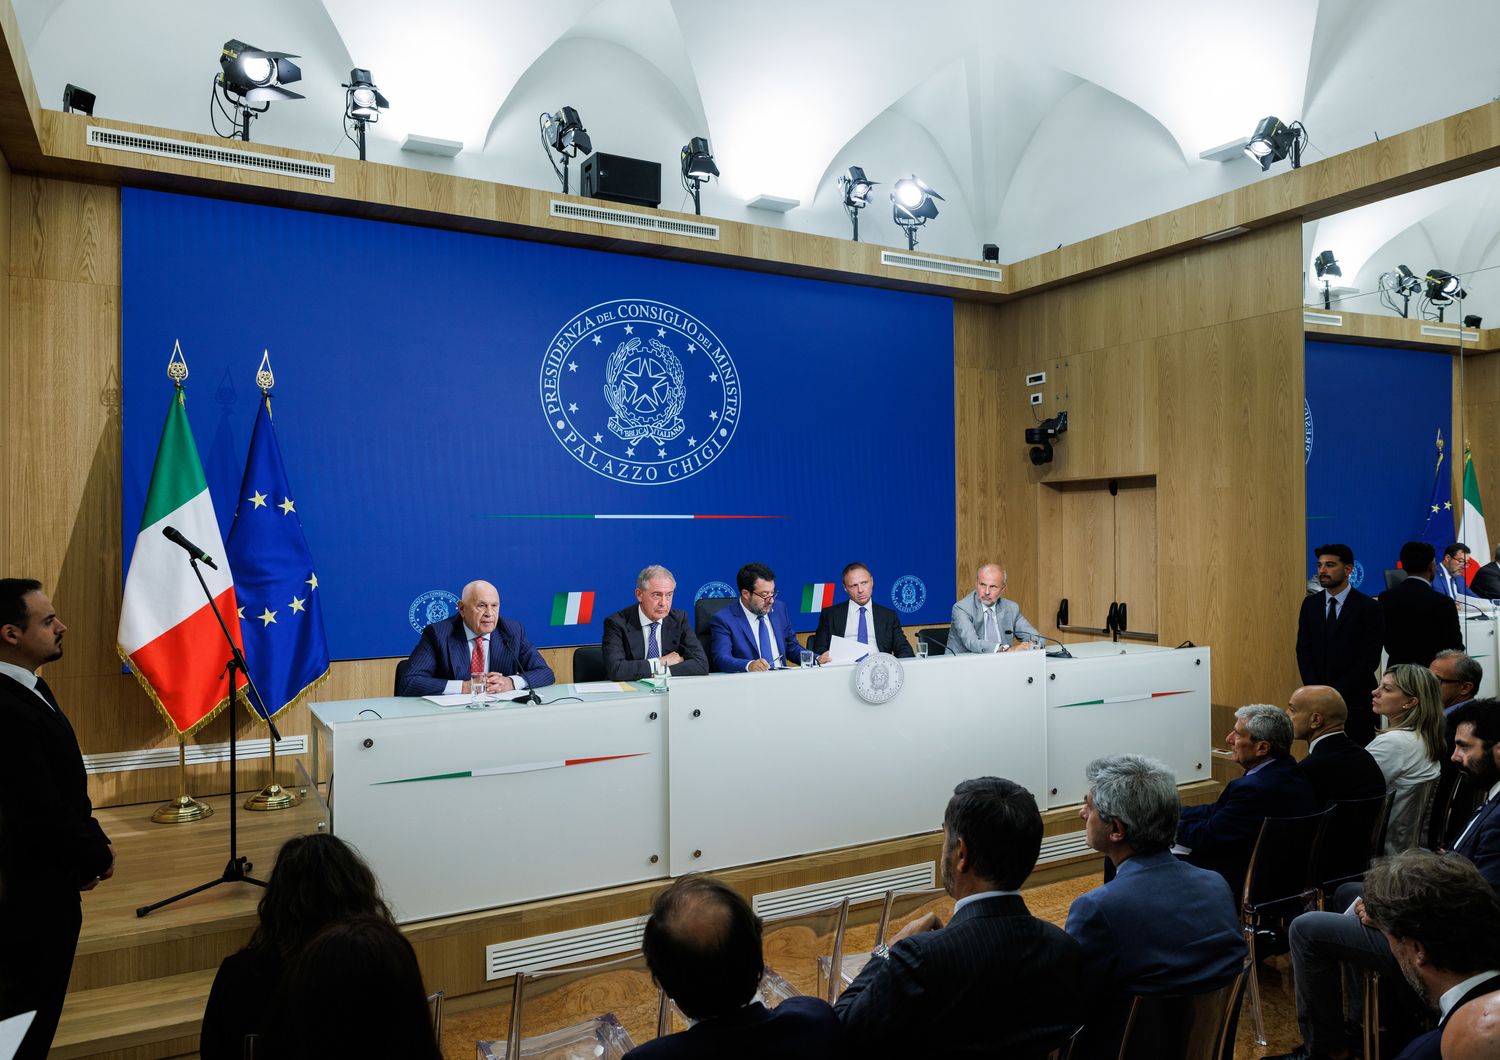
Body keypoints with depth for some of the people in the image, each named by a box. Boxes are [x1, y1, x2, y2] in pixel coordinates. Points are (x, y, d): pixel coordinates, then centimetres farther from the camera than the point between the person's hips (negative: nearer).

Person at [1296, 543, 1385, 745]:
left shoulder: (1368, 607, -4)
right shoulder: (1310, 604, 8)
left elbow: (1370, 659, -8)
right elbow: (1303, 650, 6)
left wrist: (1337, 691, -11)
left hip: (1355, 698, -3)